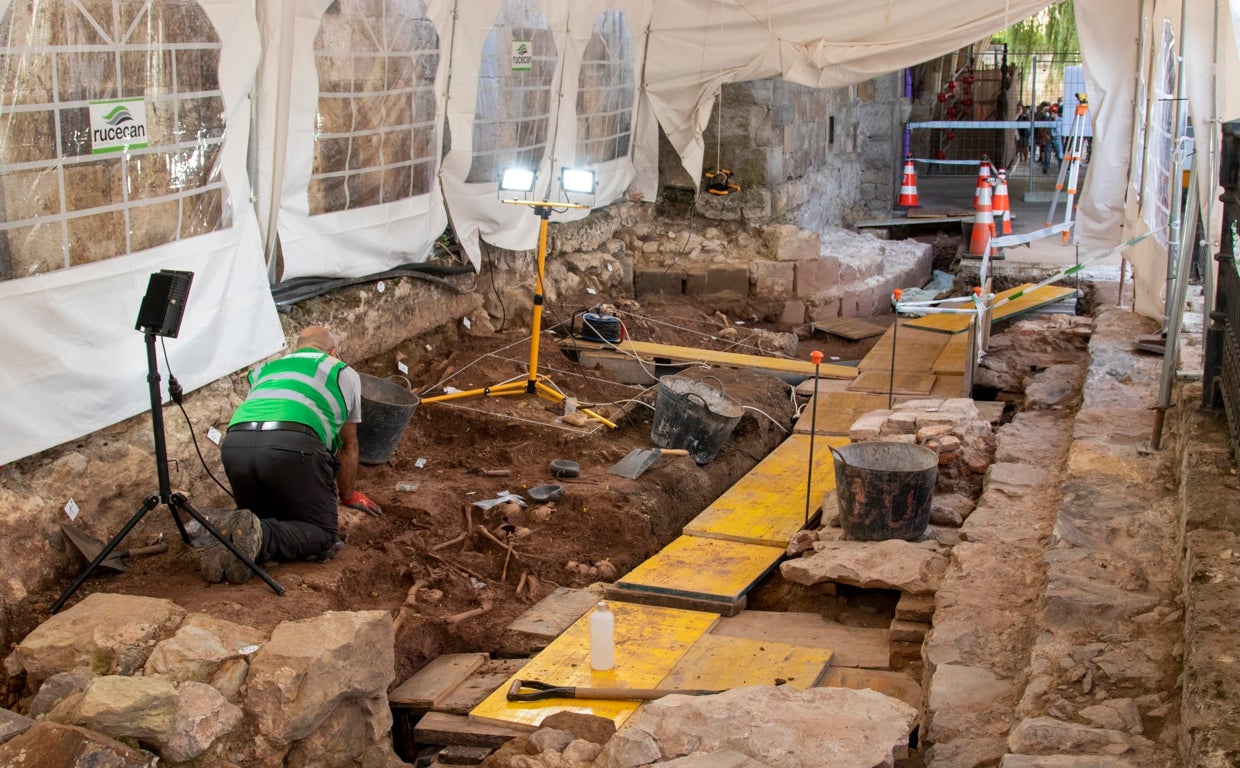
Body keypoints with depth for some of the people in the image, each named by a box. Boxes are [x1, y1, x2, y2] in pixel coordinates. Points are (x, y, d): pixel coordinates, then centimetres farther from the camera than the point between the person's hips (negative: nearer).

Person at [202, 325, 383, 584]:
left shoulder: (263, 370, 37)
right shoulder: (344, 372, 28)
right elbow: (348, 446, 34)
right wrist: (347, 495, 51)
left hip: (234, 445, 5)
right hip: (291, 446, -5)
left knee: (265, 518, 28)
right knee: (324, 535, 8)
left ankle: (232, 535, -6)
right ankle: (260, 538, -21)